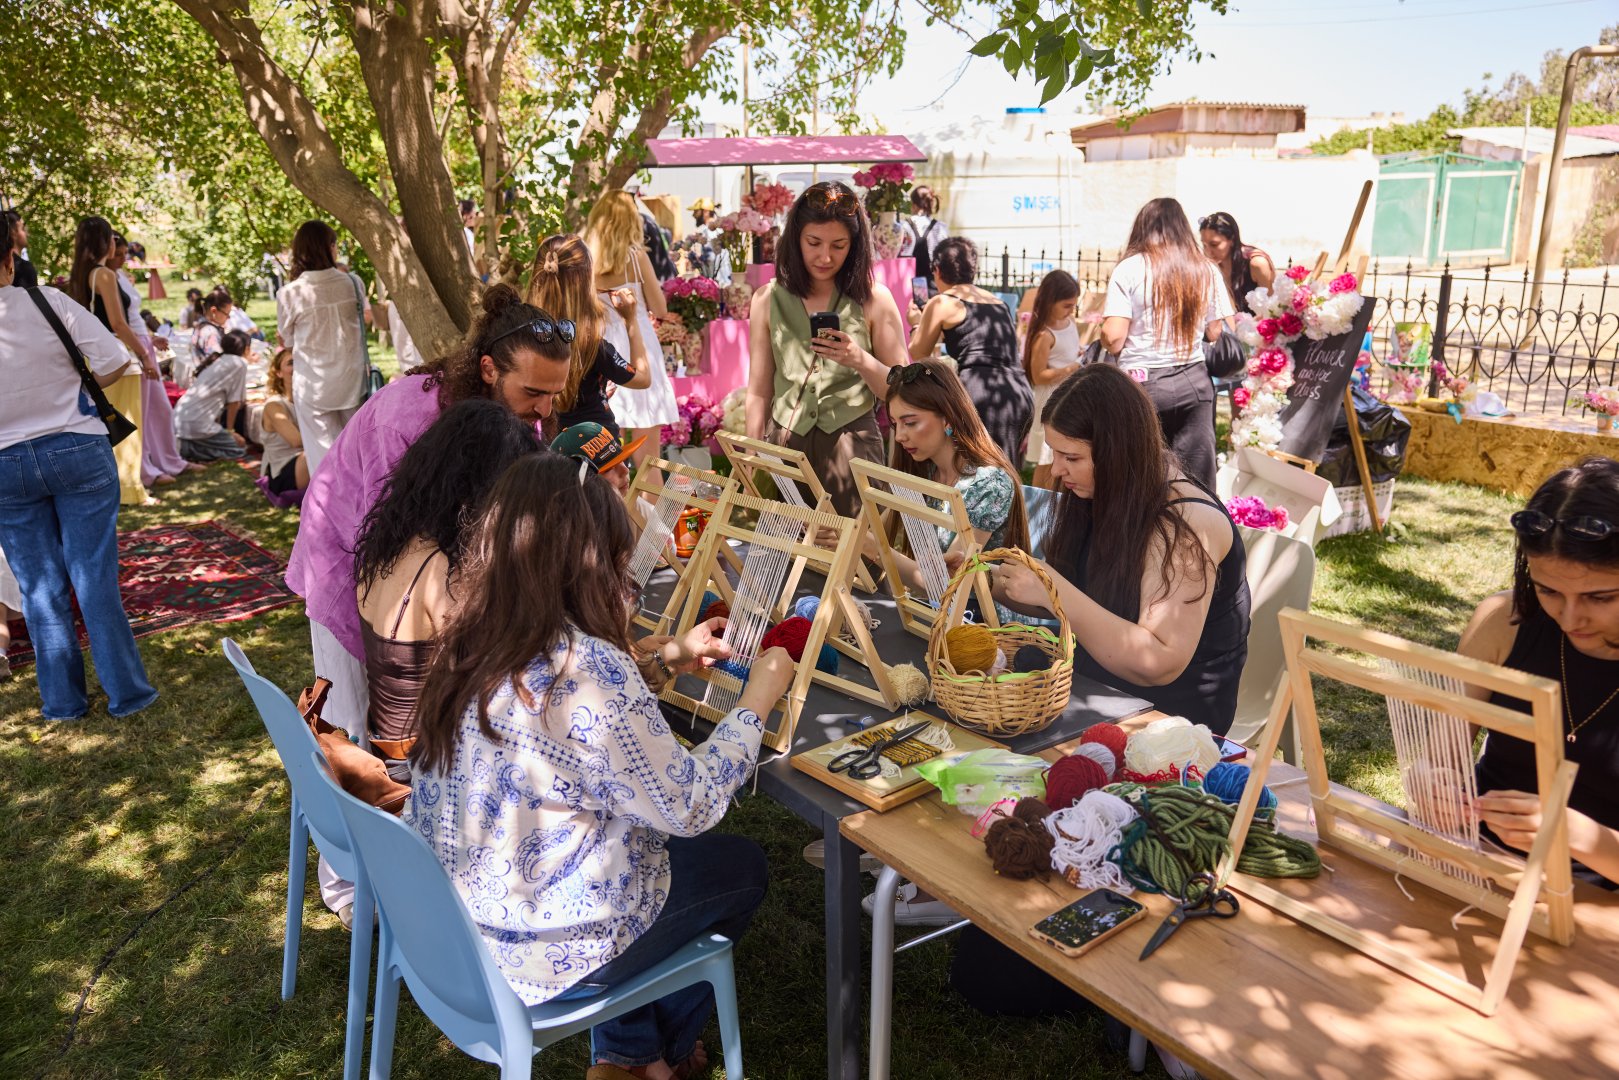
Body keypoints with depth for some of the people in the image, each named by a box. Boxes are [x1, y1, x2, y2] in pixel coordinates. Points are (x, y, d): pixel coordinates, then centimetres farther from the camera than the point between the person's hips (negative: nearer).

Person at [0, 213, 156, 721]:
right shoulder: (50, 303, -13)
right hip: (77, 451, -1)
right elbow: (114, 363, -12)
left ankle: (63, 700, 21)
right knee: (95, 578, 6)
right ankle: (126, 692, 12)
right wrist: (62, 393, 4)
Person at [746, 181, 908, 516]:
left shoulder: (874, 300, 1)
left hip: (853, 447, -1)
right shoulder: (768, 300, 5)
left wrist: (861, 361, -15)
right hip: (784, 446, 1)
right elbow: (759, 392, 7)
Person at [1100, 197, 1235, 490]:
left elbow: (1113, 339, -11)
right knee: (1197, 483, 7)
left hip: (1142, 382, -3)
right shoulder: (1206, 271, 5)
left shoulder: (1129, 269, -6)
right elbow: (1215, 332, 9)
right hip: (1194, 383, 3)